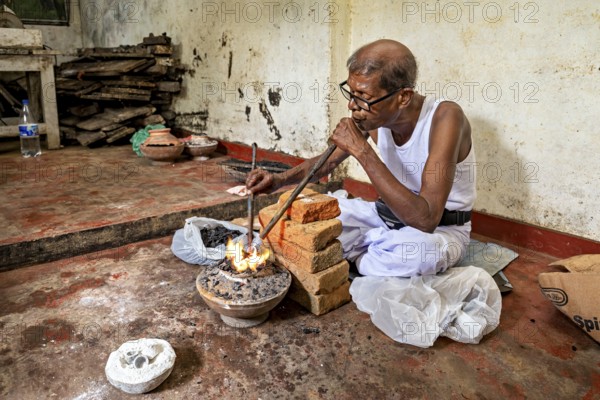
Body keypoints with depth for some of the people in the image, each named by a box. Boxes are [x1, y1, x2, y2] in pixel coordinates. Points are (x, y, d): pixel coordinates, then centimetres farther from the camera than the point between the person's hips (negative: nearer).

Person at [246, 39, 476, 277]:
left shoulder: (444, 117, -29)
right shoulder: (372, 115, -12)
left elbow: (425, 220, -39)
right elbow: (328, 160, 6)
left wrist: (362, 150, -38)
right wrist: (279, 180, -13)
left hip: (441, 229, -4)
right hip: (388, 214, 4)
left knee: (418, 252, -40)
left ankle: (353, 260, -10)